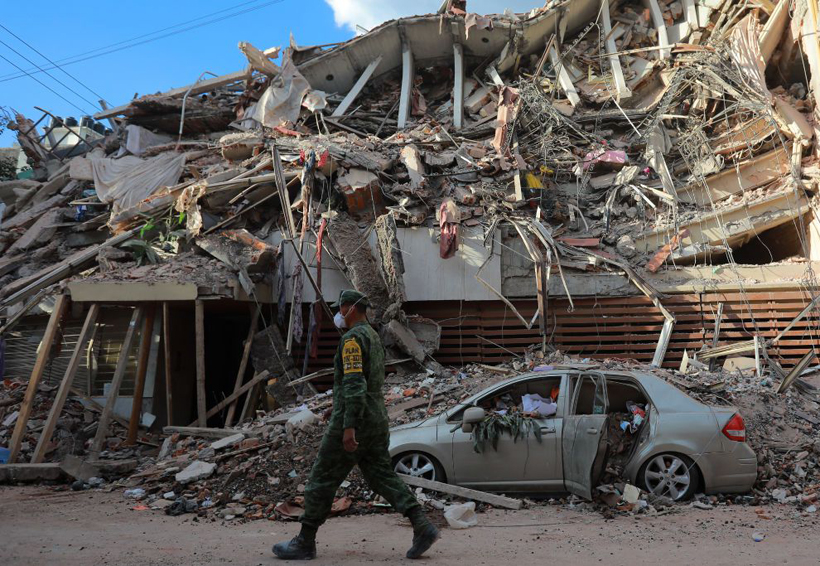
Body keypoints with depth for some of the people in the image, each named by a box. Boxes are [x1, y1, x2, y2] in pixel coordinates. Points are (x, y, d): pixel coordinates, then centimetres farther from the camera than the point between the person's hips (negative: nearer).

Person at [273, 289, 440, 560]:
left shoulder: (353, 338, -14)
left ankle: (305, 542, 10)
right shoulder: (373, 337, 18)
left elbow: (354, 383, -24)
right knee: (383, 477, 9)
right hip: (376, 421, 9)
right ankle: (422, 527, -2)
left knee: (322, 480, 1)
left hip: (353, 421, -9)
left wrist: (349, 426, -27)